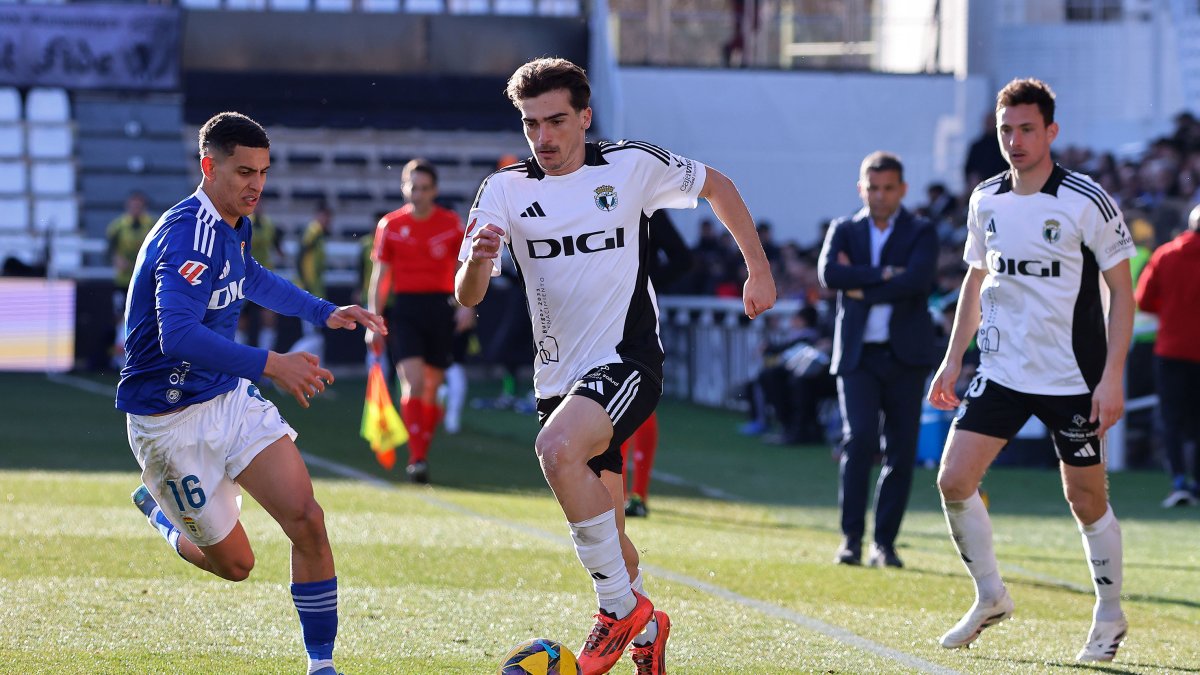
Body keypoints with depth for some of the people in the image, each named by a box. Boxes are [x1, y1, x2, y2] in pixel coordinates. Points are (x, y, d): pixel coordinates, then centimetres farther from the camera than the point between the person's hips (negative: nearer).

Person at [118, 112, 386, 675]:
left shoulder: (233, 224, 5)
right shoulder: (189, 234, -25)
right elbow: (177, 336, -40)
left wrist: (325, 313, 23)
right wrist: (269, 364, -49)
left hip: (230, 397, 7)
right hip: (172, 421, -7)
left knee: (306, 520, -13)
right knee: (234, 562, 6)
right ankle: (157, 509, 37)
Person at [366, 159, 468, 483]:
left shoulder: (452, 224, 4)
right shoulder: (390, 225, 3)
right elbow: (379, 277, 7)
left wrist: (466, 305, -8)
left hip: (441, 308, 1)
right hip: (404, 307, -1)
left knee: (431, 389, 5)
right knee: (413, 381, -16)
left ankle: (421, 455, 19)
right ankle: (416, 458, -18)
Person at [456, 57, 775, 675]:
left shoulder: (632, 166, -5)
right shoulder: (505, 189, -1)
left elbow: (715, 186, 13)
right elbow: (468, 297, -9)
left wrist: (758, 269, 9)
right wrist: (477, 259, -32)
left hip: (627, 361, -4)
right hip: (558, 377, 5)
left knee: (558, 449, -32)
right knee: (606, 535, 9)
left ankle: (622, 606, -20)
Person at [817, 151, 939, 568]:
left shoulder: (921, 233, 6)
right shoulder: (843, 231, 11)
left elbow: (918, 279, -14)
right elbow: (828, 274, -9)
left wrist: (862, 289, -11)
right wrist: (883, 275, -13)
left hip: (906, 356, 0)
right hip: (858, 355, 0)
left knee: (901, 452, -1)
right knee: (860, 439, -16)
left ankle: (884, 543, 7)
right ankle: (851, 537, -9)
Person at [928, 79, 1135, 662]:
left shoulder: (1088, 202, -11)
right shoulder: (986, 200, 4)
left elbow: (1121, 291, -8)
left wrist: (1112, 377, -14)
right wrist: (952, 360, 13)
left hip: (1072, 381, -4)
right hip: (1001, 372, 4)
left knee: (1086, 499, 3)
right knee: (953, 480, -7)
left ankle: (1109, 615, 23)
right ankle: (989, 597, 12)